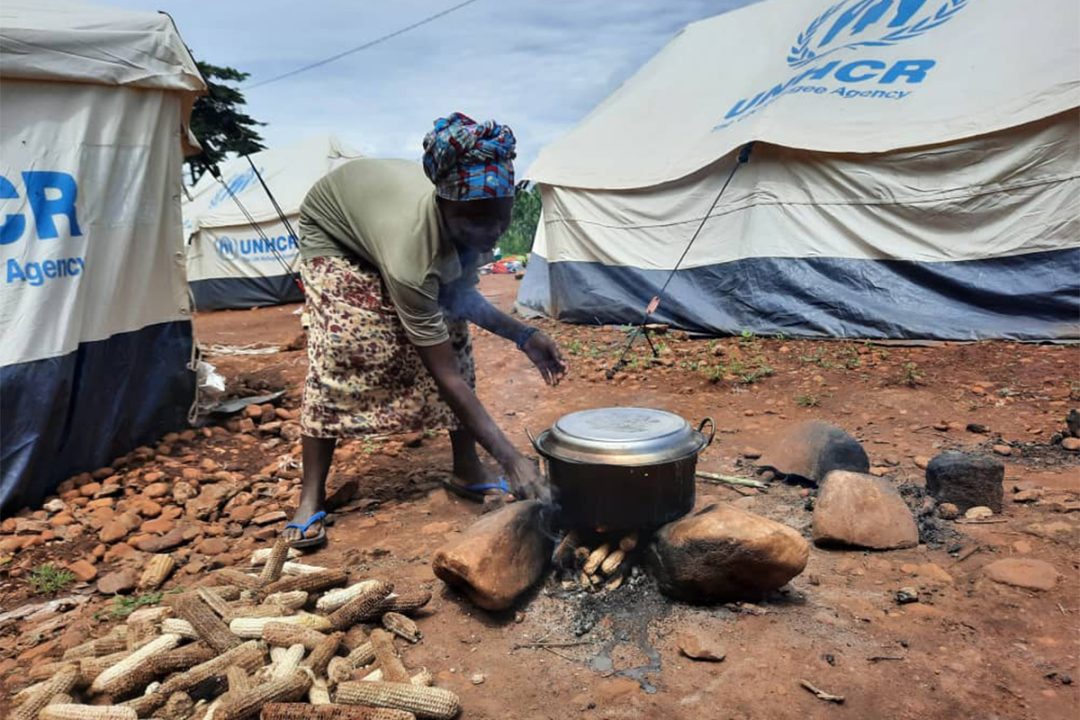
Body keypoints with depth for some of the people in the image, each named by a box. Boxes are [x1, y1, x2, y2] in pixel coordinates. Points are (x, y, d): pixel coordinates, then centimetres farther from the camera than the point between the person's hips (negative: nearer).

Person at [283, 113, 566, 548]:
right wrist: (511, 459, -45)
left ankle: (467, 470, 3)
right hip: (333, 234, -5)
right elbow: (446, 377, -44)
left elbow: (462, 295, -11)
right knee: (340, 353, -19)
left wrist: (523, 336, -26)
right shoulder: (411, 250, -47)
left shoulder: (483, 212, -29)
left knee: (451, 334, -7)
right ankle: (311, 498, -5)